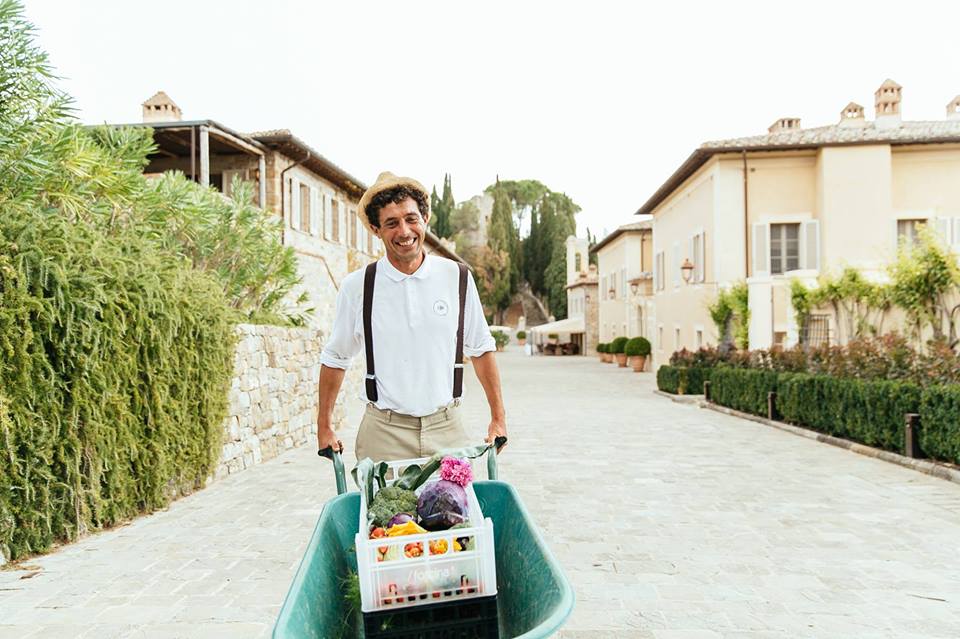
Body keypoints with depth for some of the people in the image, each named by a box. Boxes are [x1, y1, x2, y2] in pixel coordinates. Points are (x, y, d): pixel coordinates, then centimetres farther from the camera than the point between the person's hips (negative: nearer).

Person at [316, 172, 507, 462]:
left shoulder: (457, 277, 1)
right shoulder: (357, 286, -2)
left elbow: (481, 349, 10)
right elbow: (335, 359, 9)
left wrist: (498, 417, 9)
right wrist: (324, 426, 9)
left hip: (446, 430, 1)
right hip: (384, 433, -1)